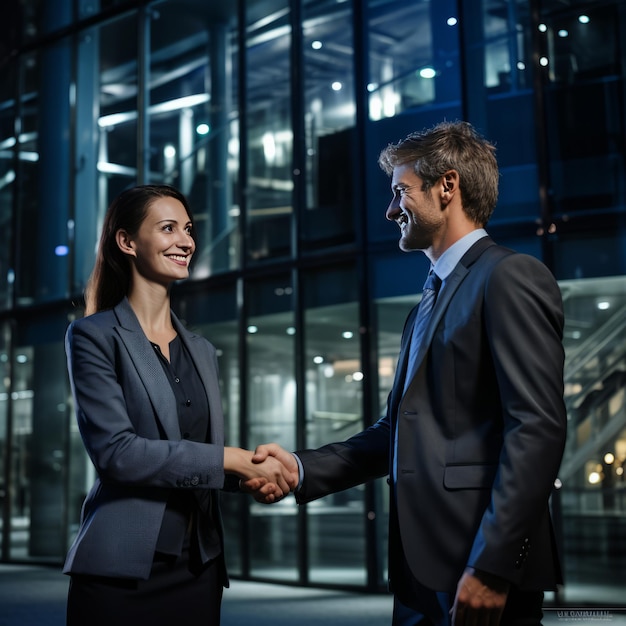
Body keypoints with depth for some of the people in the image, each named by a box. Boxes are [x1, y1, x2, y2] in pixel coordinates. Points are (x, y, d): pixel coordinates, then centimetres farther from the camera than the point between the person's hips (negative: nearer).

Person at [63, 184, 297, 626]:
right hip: (121, 572, -5)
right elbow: (114, 451, -15)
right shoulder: (94, 336, -4)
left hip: (199, 570, 5)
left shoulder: (202, 351, 14)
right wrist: (231, 460, -17)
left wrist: (252, 476, -6)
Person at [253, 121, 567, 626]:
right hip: (424, 570, 8)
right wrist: (302, 468, 8)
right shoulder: (431, 303, 19)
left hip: (482, 569, -8)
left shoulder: (509, 277, -8)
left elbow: (538, 427, -17)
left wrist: (492, 568, -20)